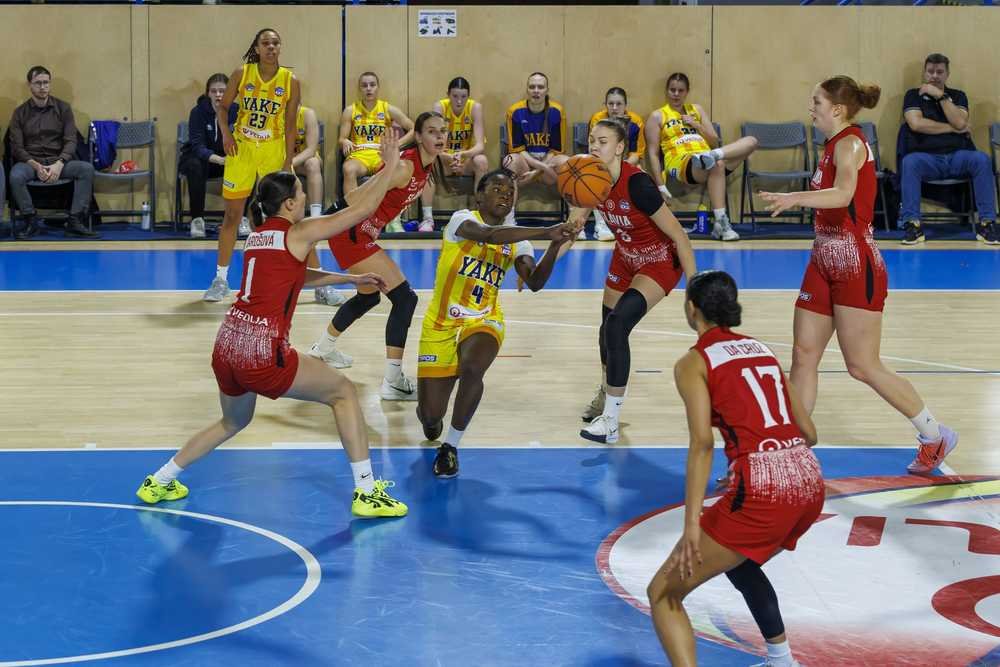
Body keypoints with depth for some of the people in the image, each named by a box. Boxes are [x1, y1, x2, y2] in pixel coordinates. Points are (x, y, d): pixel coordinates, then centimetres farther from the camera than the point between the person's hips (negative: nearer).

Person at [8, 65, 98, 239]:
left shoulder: (63, 108, 7)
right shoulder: (20, 113, 5)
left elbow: (70, 141, 0)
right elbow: (16, 147, 0)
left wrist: (59, 164, -19)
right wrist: (36, 166, -19)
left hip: (58, 161, 1)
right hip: (30, 161, -1)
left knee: (87, 169, -27)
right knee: (15, 176, -35)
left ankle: (75, 222, -23)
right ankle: (31, 222, -16)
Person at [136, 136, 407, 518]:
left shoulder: (258, 234, 17)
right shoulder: (298, 234, -3)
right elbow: (360, 210, -2)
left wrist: (352, 279, 37)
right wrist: (389, 167, 10)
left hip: (228, 346, 7)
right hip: (263, 353, -7)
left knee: (234, 421, 32)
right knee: (343, 392, 10)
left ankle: (159, 483, 35)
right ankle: (366, 492, 7)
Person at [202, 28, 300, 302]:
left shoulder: (290, 81, -7)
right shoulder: (242, 74, -5)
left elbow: (290, 125, -4)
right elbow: (223, 106, 6)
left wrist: (288, 163, -8)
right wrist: (226, 134, -11)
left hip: (274, 151, -1)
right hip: (241, 149, 1)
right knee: (232, 214, 5)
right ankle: (221, 279, 16)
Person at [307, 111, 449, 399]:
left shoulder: (428, 164, 4)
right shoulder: (406, 167, -24)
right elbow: (354, 198, -28)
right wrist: (359, 227, -22)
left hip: (364, 234, 10)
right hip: (352, 234, -10)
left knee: (368, 297, 29)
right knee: (404, 297, -13)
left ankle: (323, 349, 52)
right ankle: (392, 382, -12)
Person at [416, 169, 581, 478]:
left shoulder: (517, 241, 5)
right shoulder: (463, 219, -8)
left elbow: (534, 282, -12)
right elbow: (488, 234, -31)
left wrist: (554, 245, -28)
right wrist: (545, 231, -39)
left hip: (483, 322, 2)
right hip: (440, 325, -2)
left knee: (472, 368, -34)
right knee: (431, 415, -6)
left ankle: (451, 446, -12)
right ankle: (431, 415, 36)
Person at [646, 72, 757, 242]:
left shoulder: (696, 110, 25)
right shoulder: (657, 117, 10)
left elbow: (715, 142, 20)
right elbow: (653, 153, 3)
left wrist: (696, 125, 4)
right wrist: (661, 186, -8)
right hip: (680, 164, -6)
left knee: (751, 141, -14)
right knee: (716, 165, -41)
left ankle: (714, 155, -38)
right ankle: (720, 222, -46)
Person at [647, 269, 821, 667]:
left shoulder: (694, 362, 1)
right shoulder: (762, 350, 19)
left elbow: (702, 443, -14)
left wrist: (692, 523, -19)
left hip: (761, 493, -7)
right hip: (811, 485, 7)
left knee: (663, 593, 2)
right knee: (739, 563, 37)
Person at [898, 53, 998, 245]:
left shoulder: (957, 96, 16)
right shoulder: (914, 95, 11)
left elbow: (960, 123, -4)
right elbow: (916, 124, -8)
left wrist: (941, 96, -7)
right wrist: (953, 128, -3)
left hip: (957, 157, 2)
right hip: (926, 158, -2)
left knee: (982, 160, -28)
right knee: (909, 162, -35)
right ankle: (912, 224, -36)